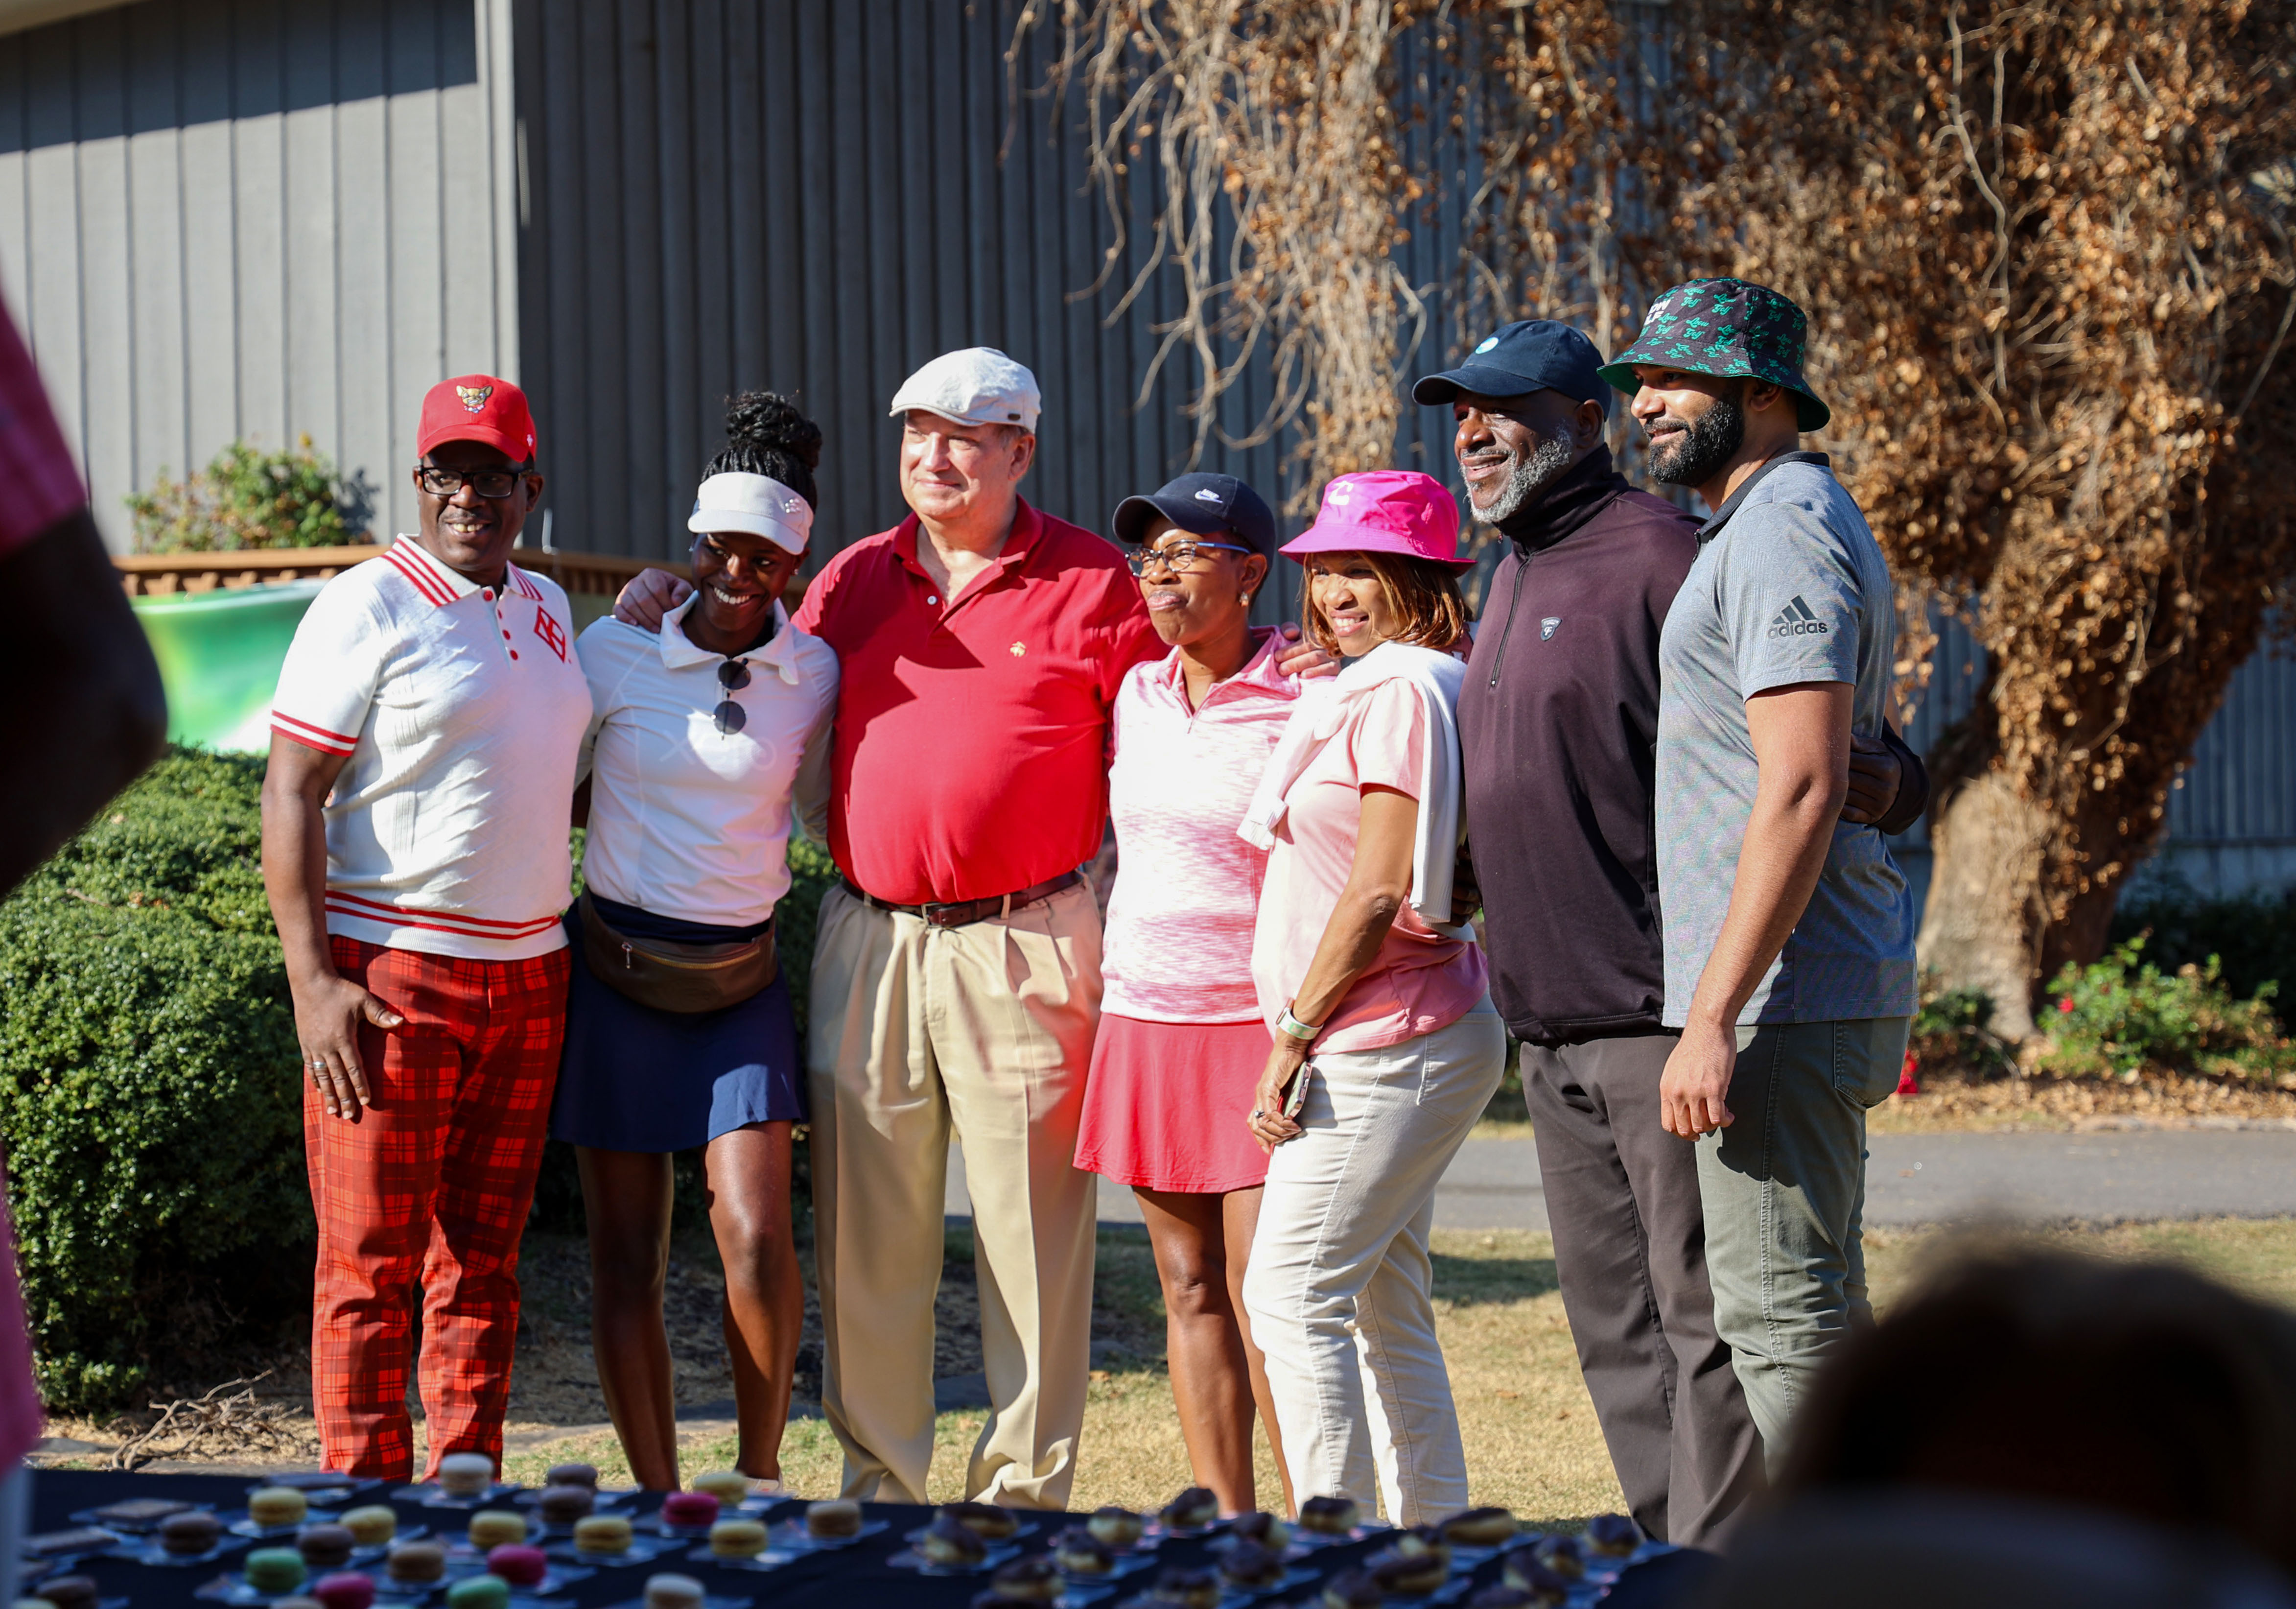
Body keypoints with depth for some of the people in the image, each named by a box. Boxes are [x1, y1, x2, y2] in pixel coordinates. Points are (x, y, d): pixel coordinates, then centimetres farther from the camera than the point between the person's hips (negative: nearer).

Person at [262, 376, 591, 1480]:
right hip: (390, 972, -6)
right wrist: (313, 982, -18)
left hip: (529, 972, 7)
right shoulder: (368, 607, -6)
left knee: (485, 1255, 9)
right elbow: (291, 797, -10)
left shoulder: (546, 610, 15)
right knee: (373, 1261, -3)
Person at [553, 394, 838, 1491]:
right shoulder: (612, 650, -4)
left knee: (756, 1236, -14)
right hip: (615, 971, -1)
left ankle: (760, 1470, 7)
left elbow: (830, 812, 14)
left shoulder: (816, 676, 0)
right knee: (627, 1260, 2)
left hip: (740, 979, 1)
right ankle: (658, 1503, 13)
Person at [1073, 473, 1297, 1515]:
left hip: (1265, 1026, -6)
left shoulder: (1306, 701, -8)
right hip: (1146, 1022, 6)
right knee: (1189, 1287, 8)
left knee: (1268, 1296, -9)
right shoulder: (1139, 695, 11)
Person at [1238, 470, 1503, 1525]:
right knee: (1387, 1311, 12)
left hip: (1384, 1044, -10)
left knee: (1293, 1294, -9)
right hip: (1401, 1044, 10)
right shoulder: (1364, 686, 18)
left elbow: (1378, 890, -18)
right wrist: (1304, 1036, 14)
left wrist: (1294, 1036, -14)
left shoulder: (1403, 691, -13)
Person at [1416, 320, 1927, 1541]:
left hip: (1662, 1020, -10)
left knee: (1708, 1316, -6)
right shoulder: (1516, 575, 17)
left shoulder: (1660, 556, -12)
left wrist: (1879, 779, -34)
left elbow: (1879, 770, -14)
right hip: (1551, 1029, 10)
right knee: (1617, 1333, 14)